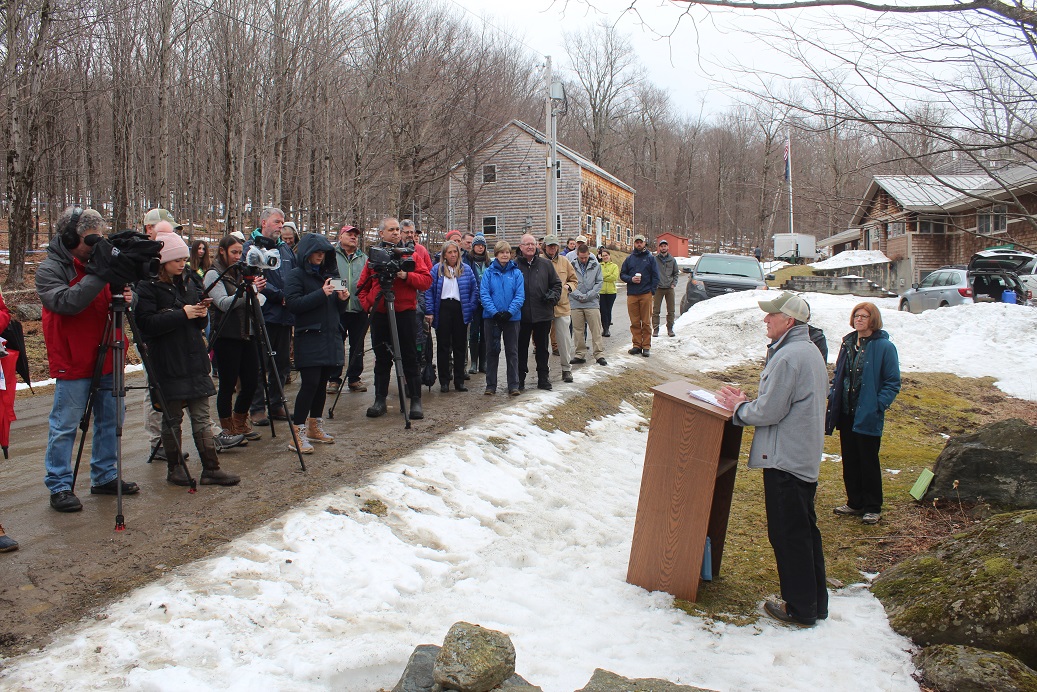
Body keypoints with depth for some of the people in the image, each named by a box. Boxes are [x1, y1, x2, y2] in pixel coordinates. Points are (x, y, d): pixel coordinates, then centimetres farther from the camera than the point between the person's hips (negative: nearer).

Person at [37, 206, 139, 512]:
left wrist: (125, 296, -9)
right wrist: (100, 276, -29)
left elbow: (110, 304, 14)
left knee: (110, 420, 13)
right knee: (64, 426, 1)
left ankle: (105, 477, 26)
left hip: (107, 358, 7)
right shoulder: (50, 269, -9)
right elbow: (66, 302, -26)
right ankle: (59, 487, 11)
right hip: (73, 362, -7)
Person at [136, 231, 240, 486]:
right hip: (168, 362, -5)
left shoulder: (190, 280, 11)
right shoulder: (148, 286, -7)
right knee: (172, 417, 5)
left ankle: (211, 469, 9)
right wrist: (182, 314, -19)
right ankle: (174, 468, 18)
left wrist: (201, 314, -5)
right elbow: (146, 324, -17)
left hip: (195, 359, 5)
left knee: (201, 417, 6)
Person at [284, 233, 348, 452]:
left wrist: (342, 299, -1)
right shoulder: (297, 275, -2)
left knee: (322, 383, 11)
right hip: (309, 338, -6)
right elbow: (293, 304, -15)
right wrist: (321, 294, -21)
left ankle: (315, 427, 22)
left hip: (331, 337, 6)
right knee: (310, 383, -11)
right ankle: (298, 434, -8)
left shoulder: (330, 274, 17)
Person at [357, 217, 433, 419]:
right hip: (379, 314, 3)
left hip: (405, 313, -2)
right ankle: (379, 400, 17)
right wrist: (367, 303, -1)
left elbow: (426, 280, -5)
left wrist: (407, 276, -18)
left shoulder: (411, 254, 3)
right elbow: (363, 285, 14)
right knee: (381, 359, 9)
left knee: (410, 358, 1)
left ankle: (416, 401, 7)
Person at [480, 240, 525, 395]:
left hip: (512, 317, 0)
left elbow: (520, 295, -6)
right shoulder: (489, 272, 0)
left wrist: (509, 312, -18)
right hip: (491, 317, 0)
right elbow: (484, 294, -6)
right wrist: (495, 312, -17)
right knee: (492, 351, 7)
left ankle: (513, 385, 13)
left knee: (512, 352, 6)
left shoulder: (516, 273, 1)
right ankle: (491, 385, 16)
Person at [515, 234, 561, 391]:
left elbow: (557, 284, 13)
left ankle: (543, 378, 20)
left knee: (543, 348, 10)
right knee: (521, 347, 8)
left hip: (543, 314, 2)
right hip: (521, 315, -2)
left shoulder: (546, 264, 7)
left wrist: (553, 295, -5)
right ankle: (520, 378, 17)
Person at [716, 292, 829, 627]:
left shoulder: (788, 357, -21)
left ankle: (800, 608, 13)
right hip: (806, 458, 10)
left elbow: (769, 411, -21)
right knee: (805, 530, 17)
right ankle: (815, 602, 28)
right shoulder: (811, 351, 12)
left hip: (784, 459, -10)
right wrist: (748, 402, 11)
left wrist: (739, 408, -4)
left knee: (787, 534, 2)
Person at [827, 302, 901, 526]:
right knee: (849, 460, 13)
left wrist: (879, 405, -17)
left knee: (868, 462, 3)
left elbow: (892, 382, -8)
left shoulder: (884, 347, -9)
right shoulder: (848, 342, 9)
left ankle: (873, 507, 16)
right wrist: (832, 395, 5)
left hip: (868, 416, -6)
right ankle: (855, 503, 26)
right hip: (845, 413, 6)